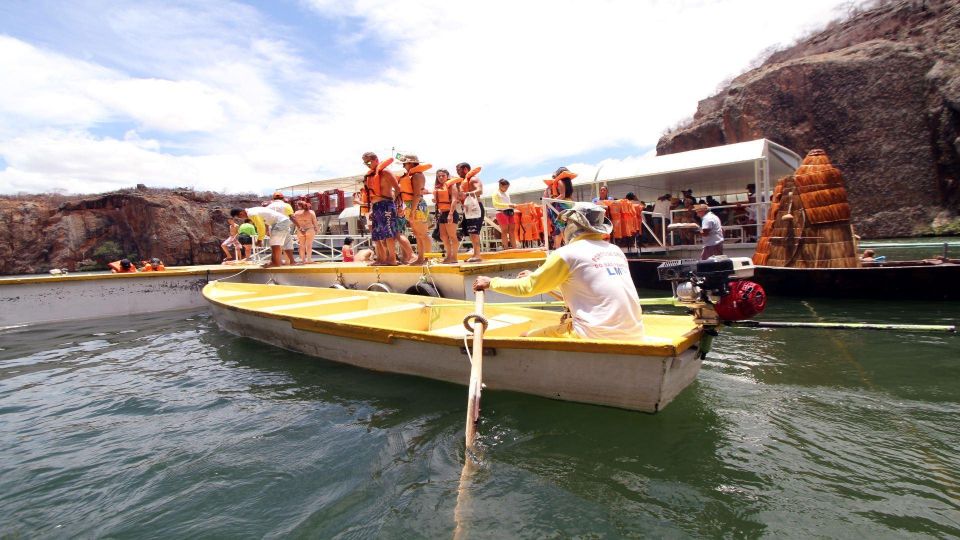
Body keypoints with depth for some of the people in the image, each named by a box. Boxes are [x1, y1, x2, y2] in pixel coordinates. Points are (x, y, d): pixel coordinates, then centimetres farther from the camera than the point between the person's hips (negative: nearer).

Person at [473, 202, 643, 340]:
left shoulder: (567, 253, -5)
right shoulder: (616, 251, 13)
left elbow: (527, 287, 0)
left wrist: (491, 282, 15)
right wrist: (537, 276, 33)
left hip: (599, 336, -7)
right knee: (568, 322, 30)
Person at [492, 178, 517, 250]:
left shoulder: (507, 194, 19)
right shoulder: (496, 193, -1)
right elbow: (495, 204, -14)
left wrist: (512, 206, 3)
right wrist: (508, 205, -21)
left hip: (510, 212, 6)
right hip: (501, 212, -6)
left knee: (512, 230, 2)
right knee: (504, 231, -6)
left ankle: (514, 247, 4)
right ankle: (506, 247, -4)